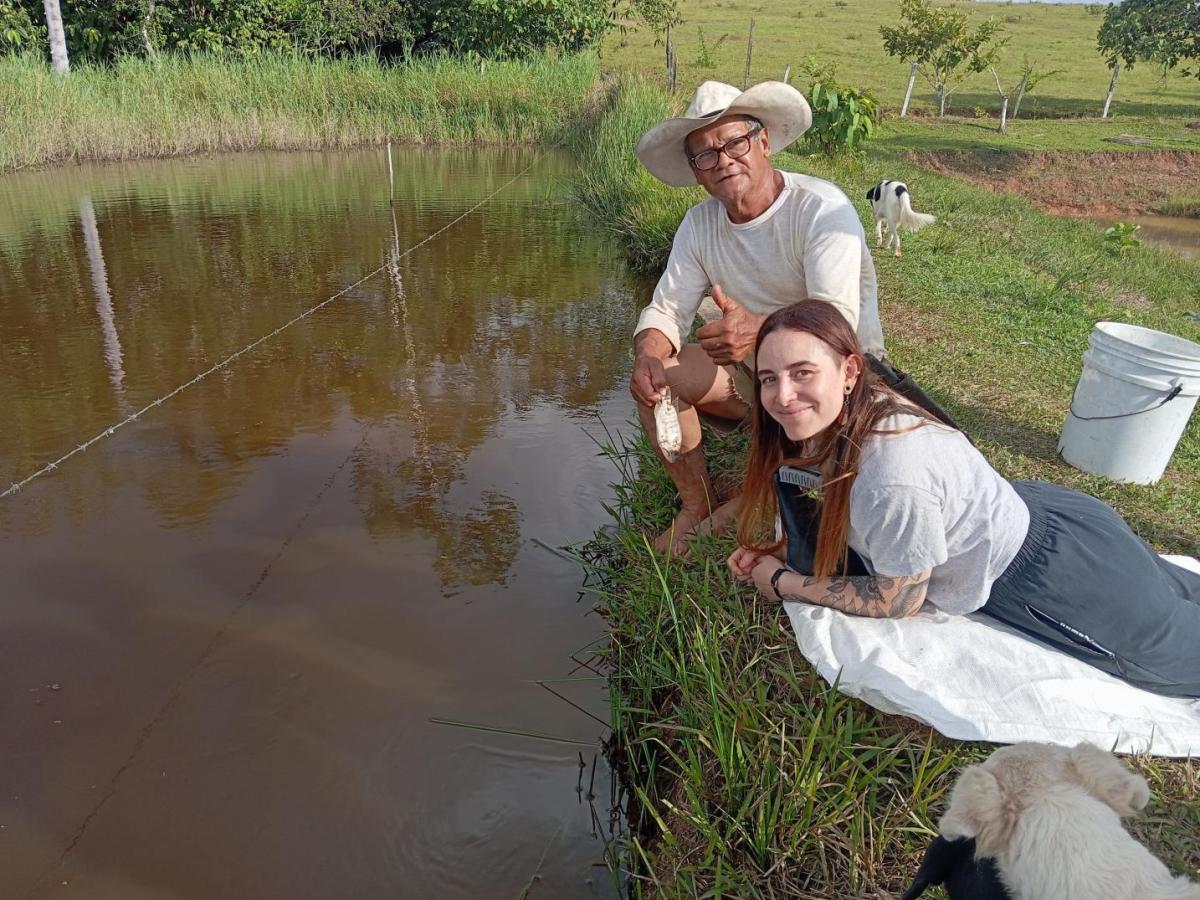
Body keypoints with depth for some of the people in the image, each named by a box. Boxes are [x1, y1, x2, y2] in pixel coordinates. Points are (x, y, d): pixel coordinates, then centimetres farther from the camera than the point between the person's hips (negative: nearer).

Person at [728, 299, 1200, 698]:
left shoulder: (895, 477, -40)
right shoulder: (839, 423, -14)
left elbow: (896, 601, -24)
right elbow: (843, 523, 3)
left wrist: (784, 582, -16)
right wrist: (780, 551, -12)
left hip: (1057, 571, -8)